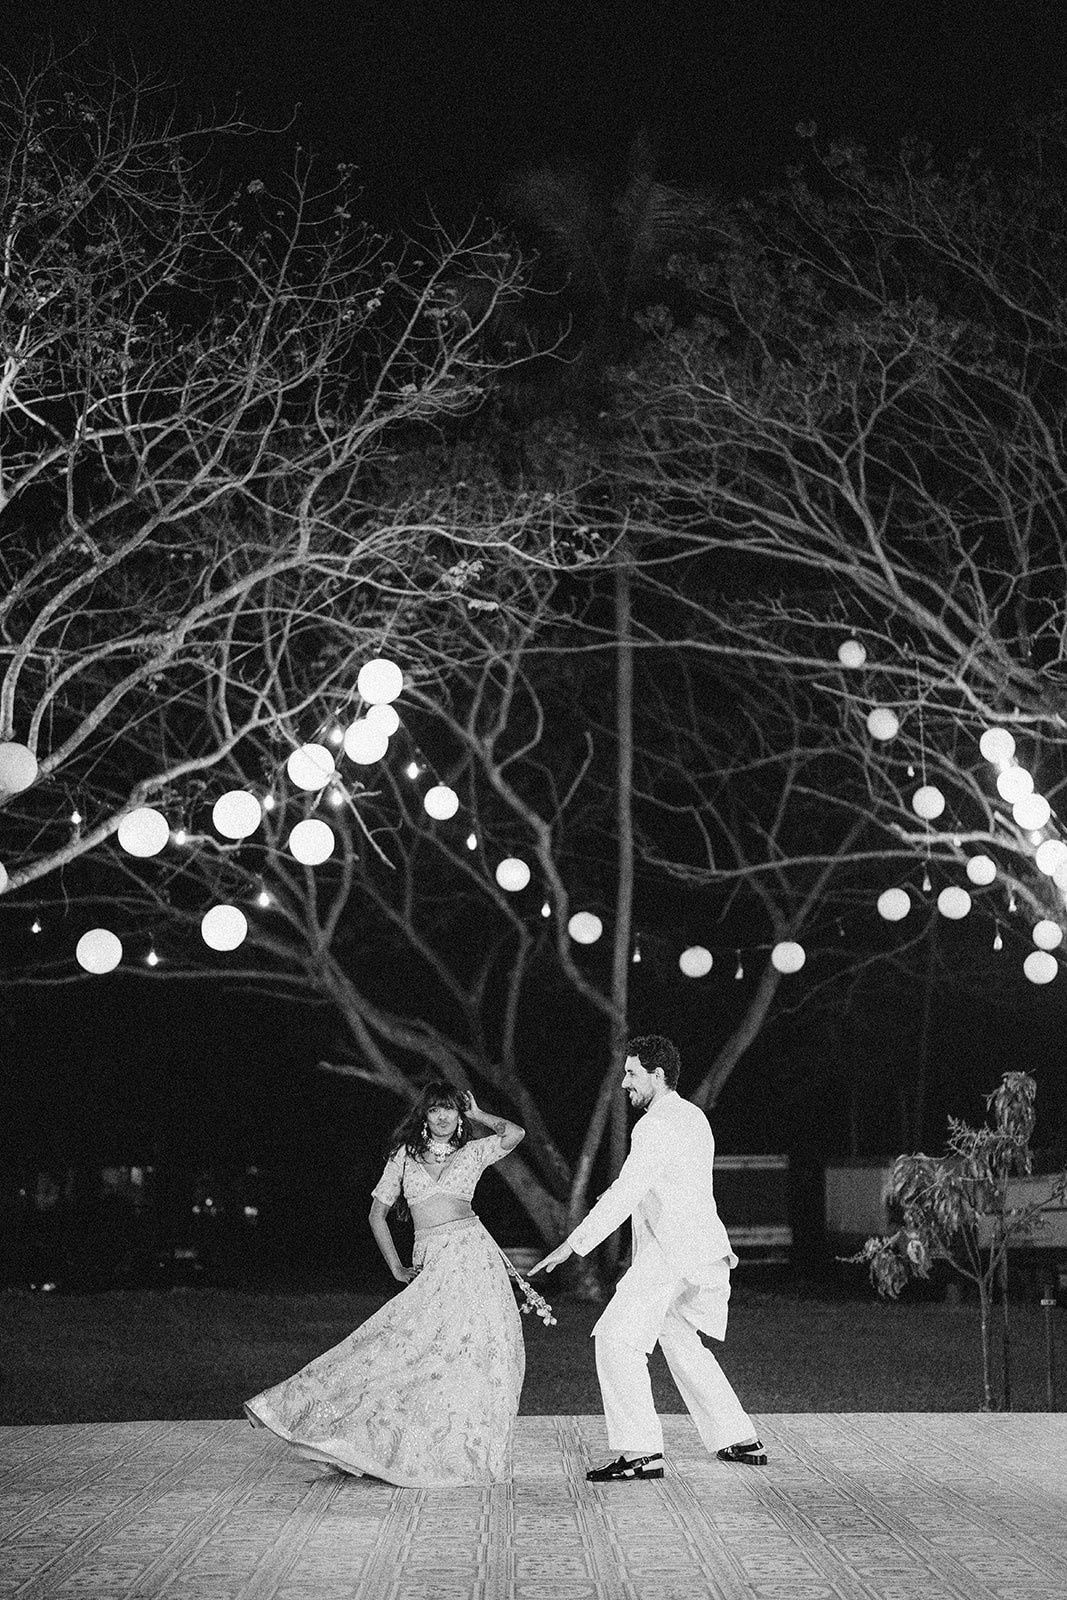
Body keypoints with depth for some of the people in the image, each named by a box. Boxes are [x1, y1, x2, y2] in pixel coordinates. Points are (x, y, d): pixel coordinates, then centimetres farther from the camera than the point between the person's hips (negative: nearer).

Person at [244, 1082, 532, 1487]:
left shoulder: (472, 1153, 12)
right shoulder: (405, 1155, 15)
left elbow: (515, 1134, -7)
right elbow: (377, 1215, 17)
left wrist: (479, 1115, 9)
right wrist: (397, 1268, 9)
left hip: (471, 1254, -1)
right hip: (429, 1264, 1)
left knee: (471, 1354, -7)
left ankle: (471, 1453, 0)